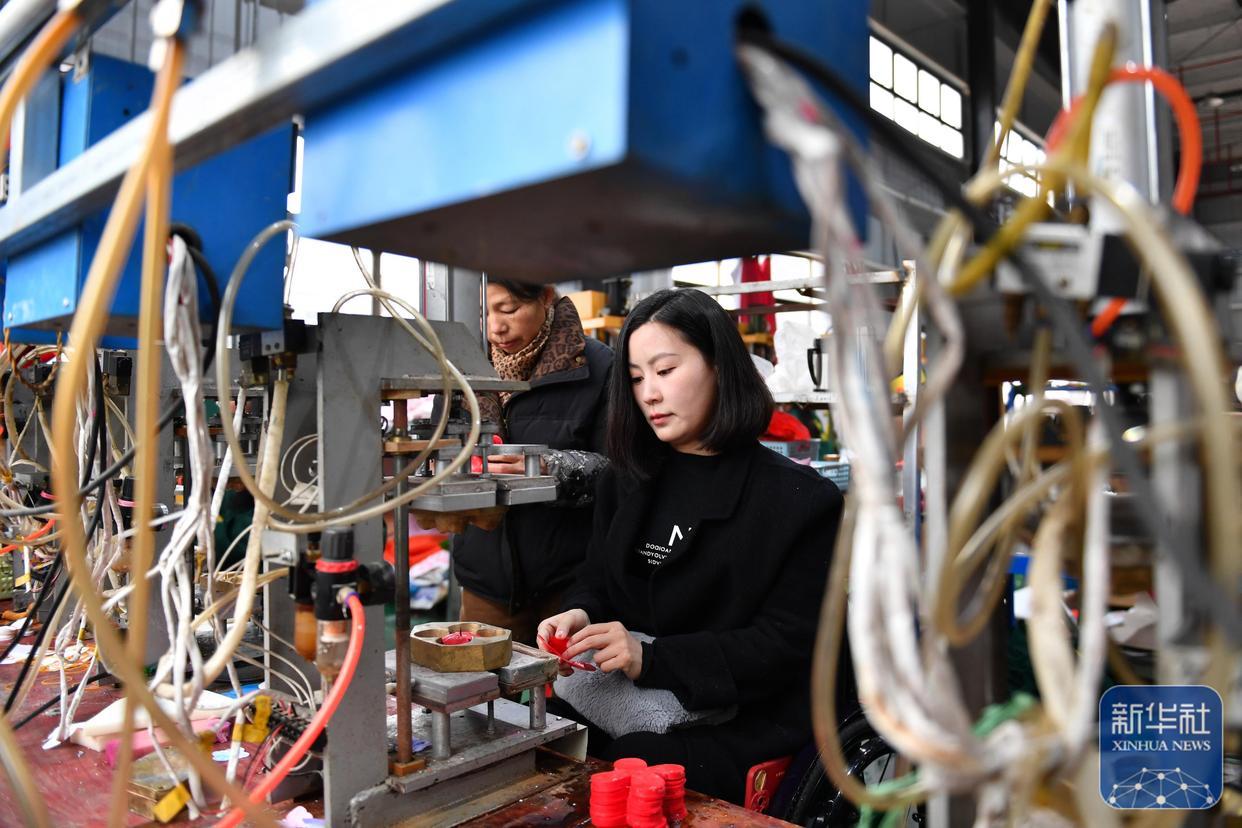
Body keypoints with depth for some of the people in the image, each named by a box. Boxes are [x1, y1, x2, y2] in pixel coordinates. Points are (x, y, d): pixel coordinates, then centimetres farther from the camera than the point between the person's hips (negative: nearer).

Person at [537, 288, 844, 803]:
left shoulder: (800, 501, -6)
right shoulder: (626, 482, 12)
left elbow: (785, 644, -10)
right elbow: (597, 585, 15)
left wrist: (653, 658, -21)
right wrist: (578, 616, -11)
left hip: (732, 729, -4)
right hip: (615, 703, 5)